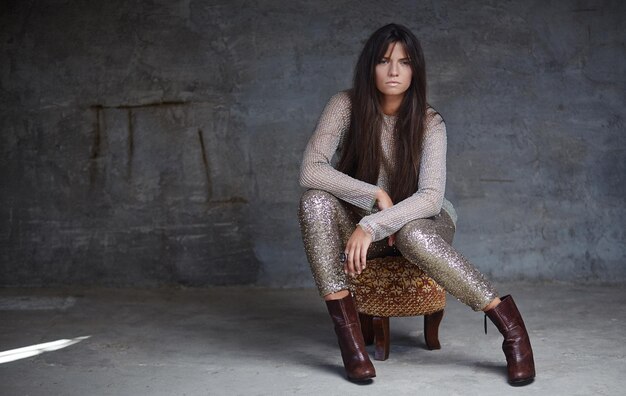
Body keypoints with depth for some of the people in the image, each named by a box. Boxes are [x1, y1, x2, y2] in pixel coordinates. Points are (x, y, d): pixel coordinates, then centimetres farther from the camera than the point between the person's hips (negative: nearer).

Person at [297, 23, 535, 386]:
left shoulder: (429, 123, -14)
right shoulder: (347, 106, -13)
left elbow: (431, 197, -25)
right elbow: (311, 171, -21)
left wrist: (373, 224, -38)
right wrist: (377, 196, -26)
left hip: (420, 222, -2)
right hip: (362, 225, 2)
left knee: (412, 235, -39)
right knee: (316, 202, -30)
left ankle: (508, 320, -25)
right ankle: (347, 332, -33)